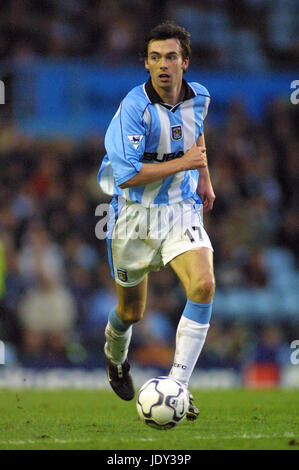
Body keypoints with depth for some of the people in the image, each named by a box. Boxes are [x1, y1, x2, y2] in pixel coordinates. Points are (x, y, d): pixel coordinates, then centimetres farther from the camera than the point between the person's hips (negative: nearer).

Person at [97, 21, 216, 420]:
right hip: (136, 215, -3)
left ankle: (177, 387, -17)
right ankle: (115, 358, 50)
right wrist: (183, 163, -21)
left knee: (203, 286, -23)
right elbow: (127, 175, -25)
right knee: (132, 311, 12)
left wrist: (204, 178, 19)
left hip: (181, 210, 3)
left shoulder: (198, 98, -2)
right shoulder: (135, 107, -21)